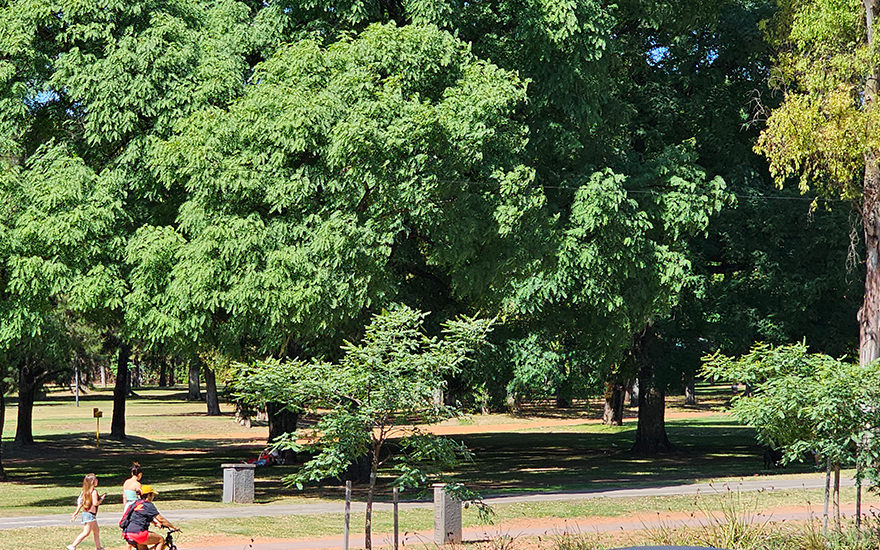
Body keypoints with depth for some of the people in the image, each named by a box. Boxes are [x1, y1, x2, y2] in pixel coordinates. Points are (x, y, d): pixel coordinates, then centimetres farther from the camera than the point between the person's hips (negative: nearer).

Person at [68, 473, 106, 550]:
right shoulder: (94, 491, -14)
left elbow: (80, 503, 10)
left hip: (85, 513, 10)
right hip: (90, 514, -10)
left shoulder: (85, 491, 10)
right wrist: (101, 499, -3)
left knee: (96, 532, 17)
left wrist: (76, 513, 11)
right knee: (86, 532, -10)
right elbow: (95, 503, -20)